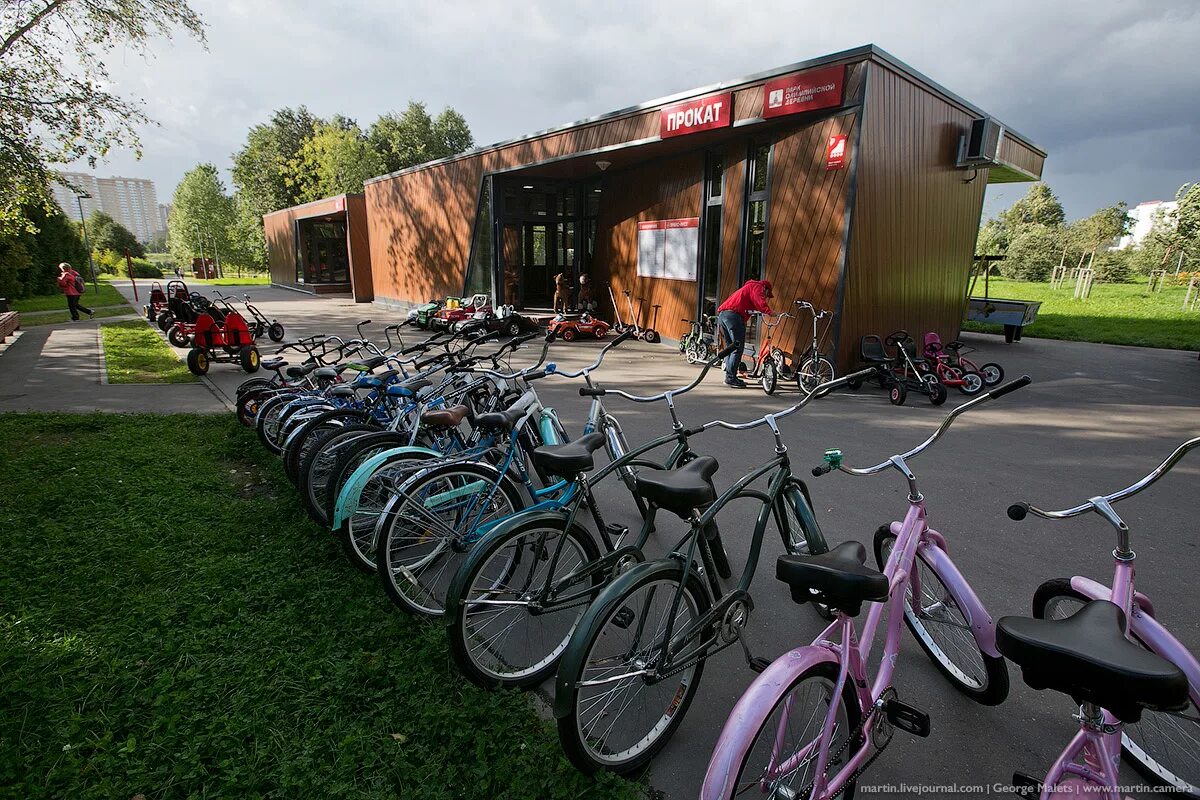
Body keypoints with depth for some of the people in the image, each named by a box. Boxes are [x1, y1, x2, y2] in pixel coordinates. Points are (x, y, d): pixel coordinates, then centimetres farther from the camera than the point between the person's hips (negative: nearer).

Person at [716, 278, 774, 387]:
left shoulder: (747, 287, 38)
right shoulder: (757, 286, 7)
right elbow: (759, 302, -11)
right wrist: (770, 312, -14)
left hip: (721, 314, 10)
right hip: (733, 315, -10)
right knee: (738, 347, -8)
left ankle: (729, 376, 18)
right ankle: (731, 377, -10)